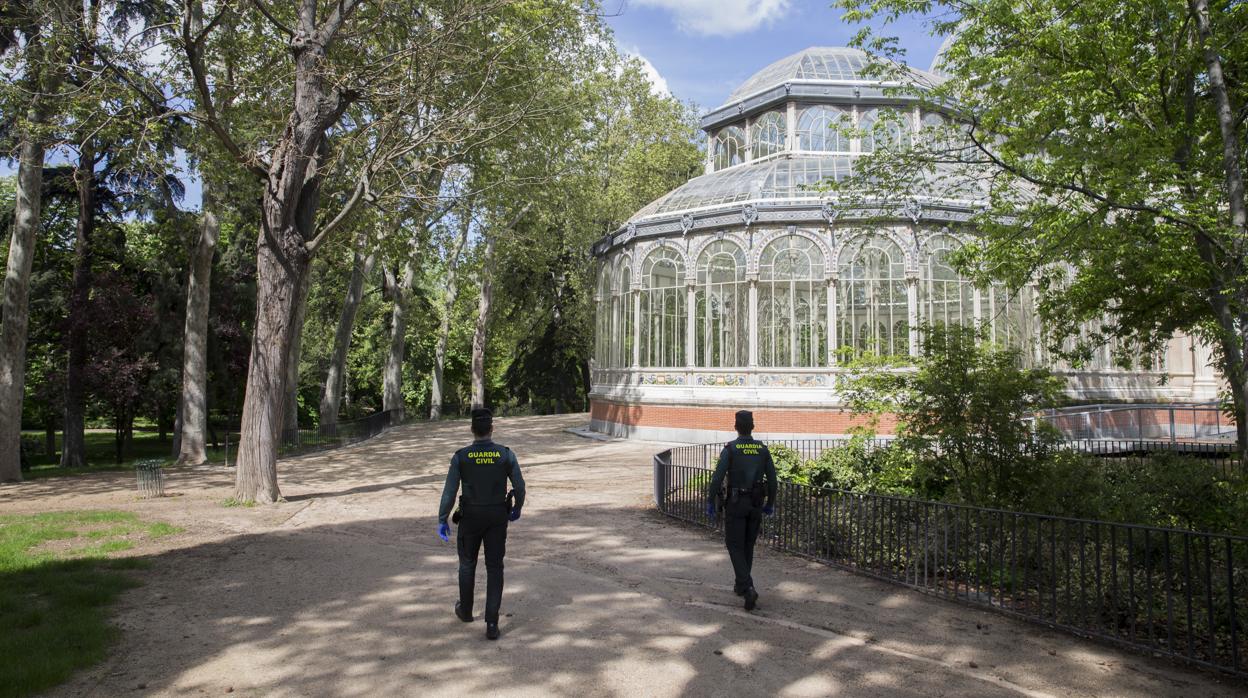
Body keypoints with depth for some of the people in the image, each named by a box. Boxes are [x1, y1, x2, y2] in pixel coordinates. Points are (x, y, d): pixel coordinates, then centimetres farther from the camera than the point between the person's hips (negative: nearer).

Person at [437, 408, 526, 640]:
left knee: (467, 563, 22)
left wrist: (442, 521, 0)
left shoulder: (461, 456, -12)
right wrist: (517, 509, 14)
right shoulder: (506, 454, -11)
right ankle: (491, 624, 0)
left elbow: (449, 491, -10)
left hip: (471, 517, 0)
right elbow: (519, 486, -5)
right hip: (497, 517, 0)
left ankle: (466, 610, 41)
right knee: (494, 569, 6)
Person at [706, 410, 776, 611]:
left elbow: (717, 477, -17)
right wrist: (770, 503, 13)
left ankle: (748, 589, -15)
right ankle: (740, 584, 30)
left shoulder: (730, 449, -12)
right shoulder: (763, 449, 1)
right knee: (748, 545, 19)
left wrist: (710, 502, -8)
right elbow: (772, 479, 2)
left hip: (735, 504, -4)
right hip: (755, 504, 4)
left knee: (735, 546, 2)